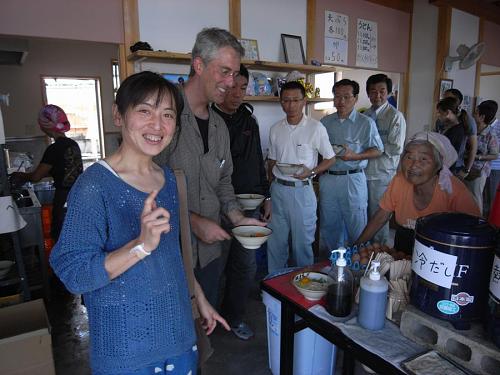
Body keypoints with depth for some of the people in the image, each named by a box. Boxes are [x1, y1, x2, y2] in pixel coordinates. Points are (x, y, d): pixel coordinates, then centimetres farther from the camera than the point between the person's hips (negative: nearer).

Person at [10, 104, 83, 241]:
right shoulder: (73, 144, 6)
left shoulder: (54, 149, -16)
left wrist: (21, 177, 14)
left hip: (65, 199, -8)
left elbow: (36, 176, -8)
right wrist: (25, 175, 22)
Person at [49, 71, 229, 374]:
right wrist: (142, 244, -34)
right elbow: (72, 273, -21)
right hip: (125, 345, -6)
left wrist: (200, 298, 15)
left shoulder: (168, 178, 0)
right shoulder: (95, 185, -19)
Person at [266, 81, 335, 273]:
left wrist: (311, 172, -16)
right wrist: (272, 185, 8)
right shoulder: (275, 129, 5)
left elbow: (330, 159, 0)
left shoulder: (316, 128, -7)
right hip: (278, 189, 4)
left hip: (302, 190, -4)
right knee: (275, 241, 13)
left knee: (303, 241, 7)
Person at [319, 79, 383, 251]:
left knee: (356, 225, 3)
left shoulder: (366, 123, -1)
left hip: (353, 179, -3)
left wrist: (355, 156, -15)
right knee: (328, 225, 13)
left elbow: (378, 150, 0)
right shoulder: (325, 122, 10)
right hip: (328, 178, 4)